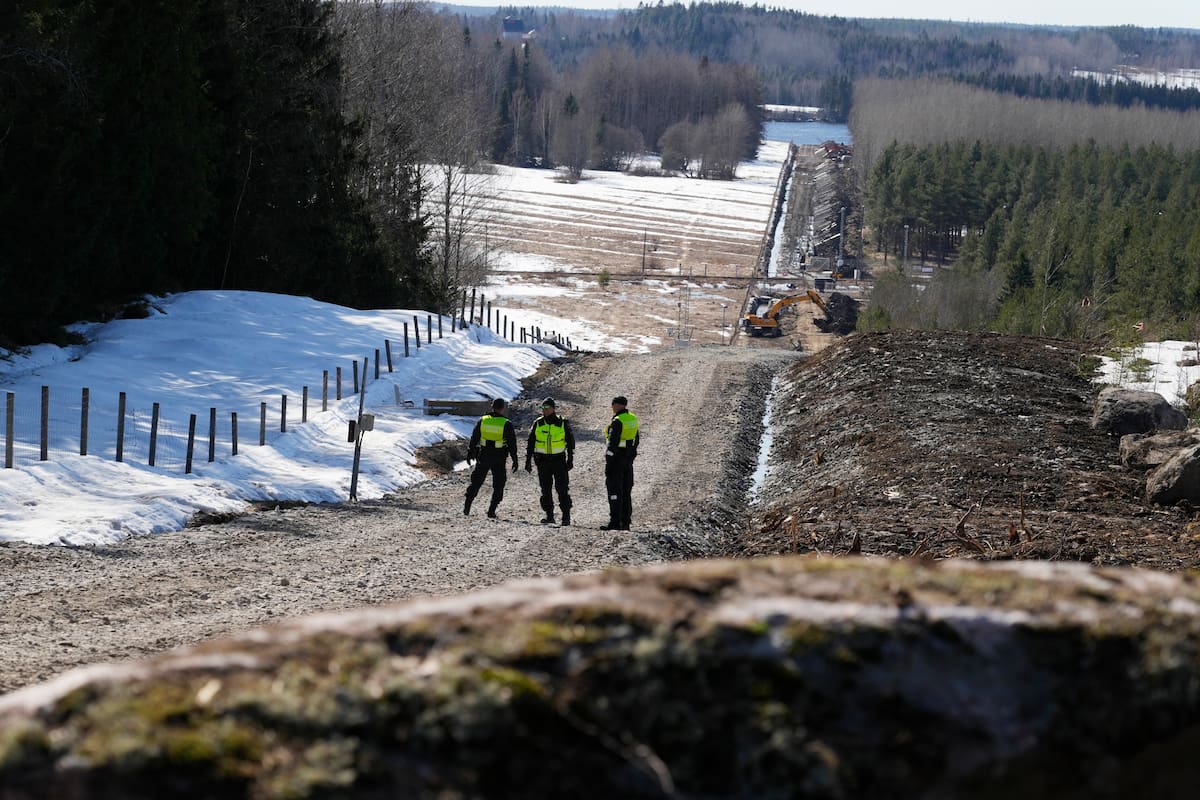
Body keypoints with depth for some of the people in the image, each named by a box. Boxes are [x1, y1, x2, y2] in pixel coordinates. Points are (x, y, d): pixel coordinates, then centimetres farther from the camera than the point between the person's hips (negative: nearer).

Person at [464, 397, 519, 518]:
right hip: (499, 459, -3)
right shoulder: (506, 424, -9)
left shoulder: (482, 421, 0)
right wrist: (514, 460, -1)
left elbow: (474, 439, 5)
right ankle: (491, 510, 2)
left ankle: (467, 506, 12)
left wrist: (470, 453, 16)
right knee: (498, 486, 8)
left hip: (483, 457, 3)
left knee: (476, 482, 14)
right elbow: (512, 444, -8)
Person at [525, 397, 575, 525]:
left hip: (559, 460, -3)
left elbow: (570, 442, 6)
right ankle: (549, 515, 11)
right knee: (545, 489, 4)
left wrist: (570, 460, 1)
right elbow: (530, 443, 10)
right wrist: (528, 461, 5)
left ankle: (566, 516, -4)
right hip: (542, 460, 3)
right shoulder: (537, 424, 5)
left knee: (562, 488, -7)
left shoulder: (563, 423, 0)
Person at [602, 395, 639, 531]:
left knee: (614, 491, -5)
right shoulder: (633, 419, 8)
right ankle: (625, 522, 14)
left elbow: (612, 443, -20)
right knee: (626, 492, 12)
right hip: (628, 459, 8)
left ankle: (615, 522, -7)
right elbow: (636, 439, 16)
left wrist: (608, 462, -17)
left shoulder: (617, 421, -17)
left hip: (616, 458, -8)